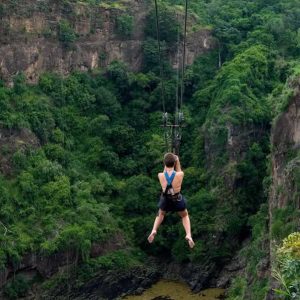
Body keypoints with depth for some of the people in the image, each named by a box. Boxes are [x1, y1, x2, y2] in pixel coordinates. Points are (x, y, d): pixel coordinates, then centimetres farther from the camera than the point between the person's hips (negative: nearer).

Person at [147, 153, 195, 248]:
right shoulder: (180, 174, -27)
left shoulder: (160, 176, -23)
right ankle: (188, 235, 10)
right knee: (185, 216, 28)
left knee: (160, 214, 34)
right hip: (178, 200, -1)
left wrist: (166, 163, 3)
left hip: (165, 199, 1)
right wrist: (178, 162, 3)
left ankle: (154, 230, 14)